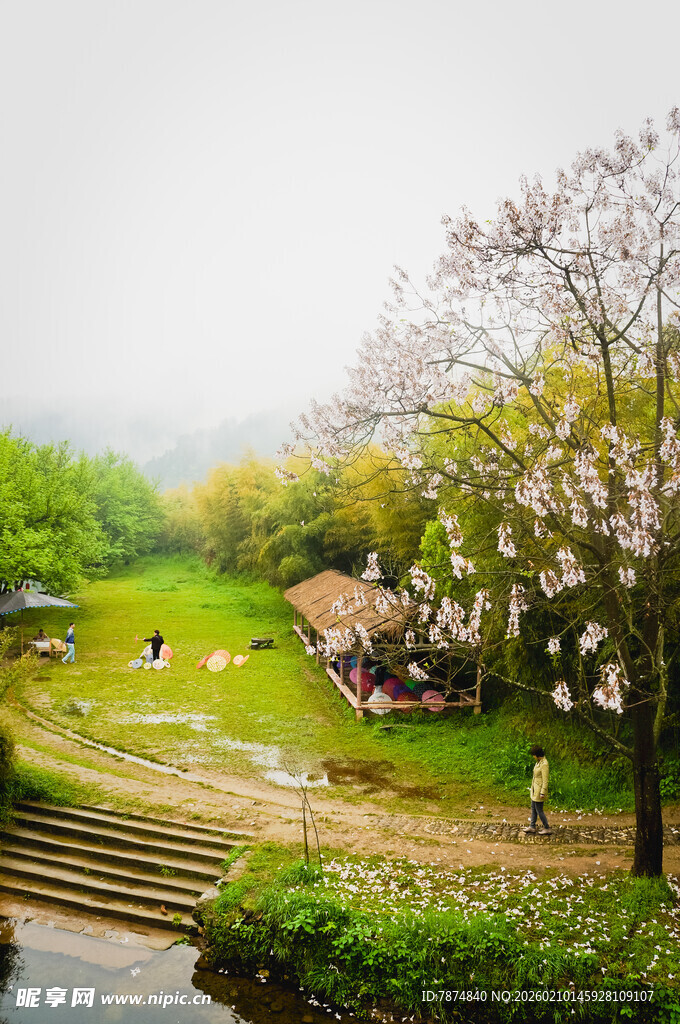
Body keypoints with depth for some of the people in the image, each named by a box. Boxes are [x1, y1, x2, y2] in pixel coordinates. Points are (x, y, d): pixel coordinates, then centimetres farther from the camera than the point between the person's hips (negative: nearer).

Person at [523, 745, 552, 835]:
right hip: (535, 789, 10)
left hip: (540, 789, -10)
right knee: (533, 808, 16)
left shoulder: (544, 764, -24)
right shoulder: (539, 762, 6)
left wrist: (542, 793, -22)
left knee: (539, 810, 0)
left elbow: (545, 780, -23)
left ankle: (547, 829, 11)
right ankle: (532, 827, 26)